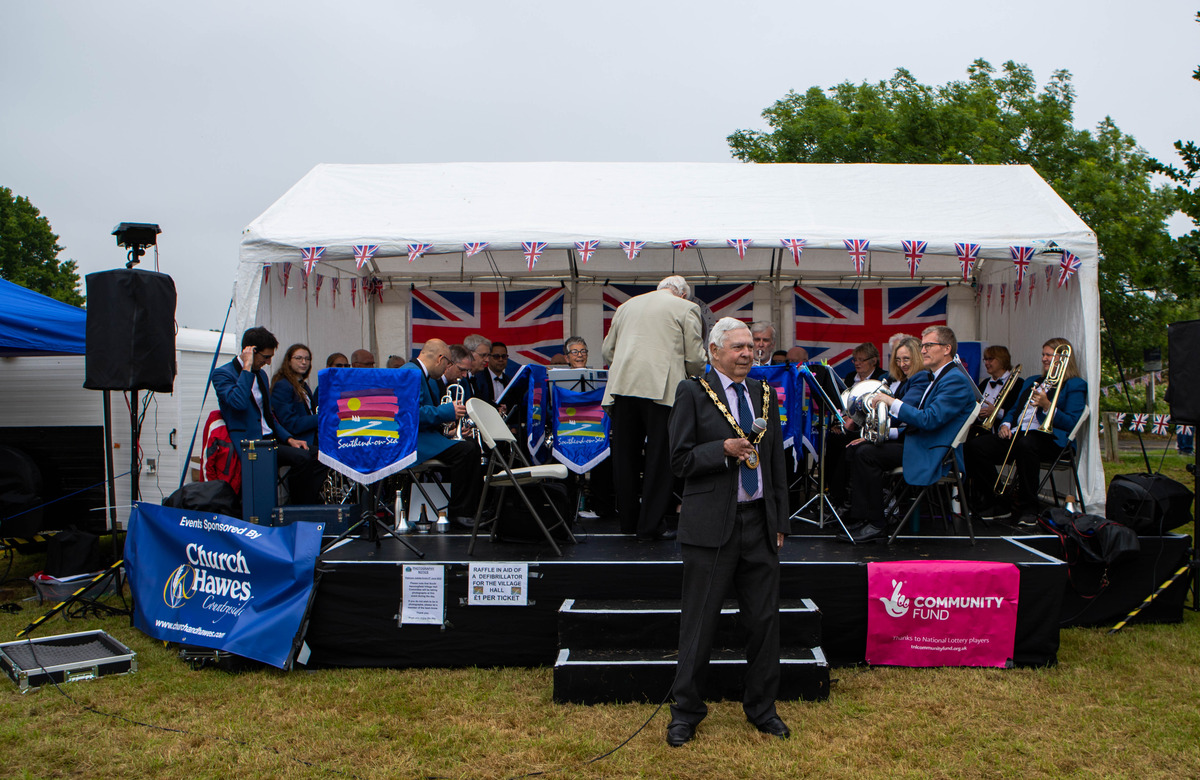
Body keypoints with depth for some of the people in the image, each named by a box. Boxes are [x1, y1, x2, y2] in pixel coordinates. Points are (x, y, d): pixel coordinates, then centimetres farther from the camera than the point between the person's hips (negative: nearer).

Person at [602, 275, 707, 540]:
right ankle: (651, 525, 4)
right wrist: (684, 370, 22)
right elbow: (695, 359, 1)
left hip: (623, 386, 5)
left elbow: (608, 351, 22)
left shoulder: (626, 306, 20)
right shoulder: (686, 308, 6)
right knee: (659, 457, 2)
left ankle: (628, 519, 23)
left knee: (625, 455, 13)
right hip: (661, 389, -4)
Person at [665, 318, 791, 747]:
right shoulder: (693, 392, -2)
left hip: (759, 522, 5)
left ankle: (761, 708, 27)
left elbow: (777, 463, 16)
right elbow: (680, 460, -6)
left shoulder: (764, 394, 13)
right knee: (699, 623, 3)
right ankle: (686, 711, 19)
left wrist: (780, 522, 12)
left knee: (765, 619, 9)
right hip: (712, 525, -5)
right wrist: (724, 449, -19)